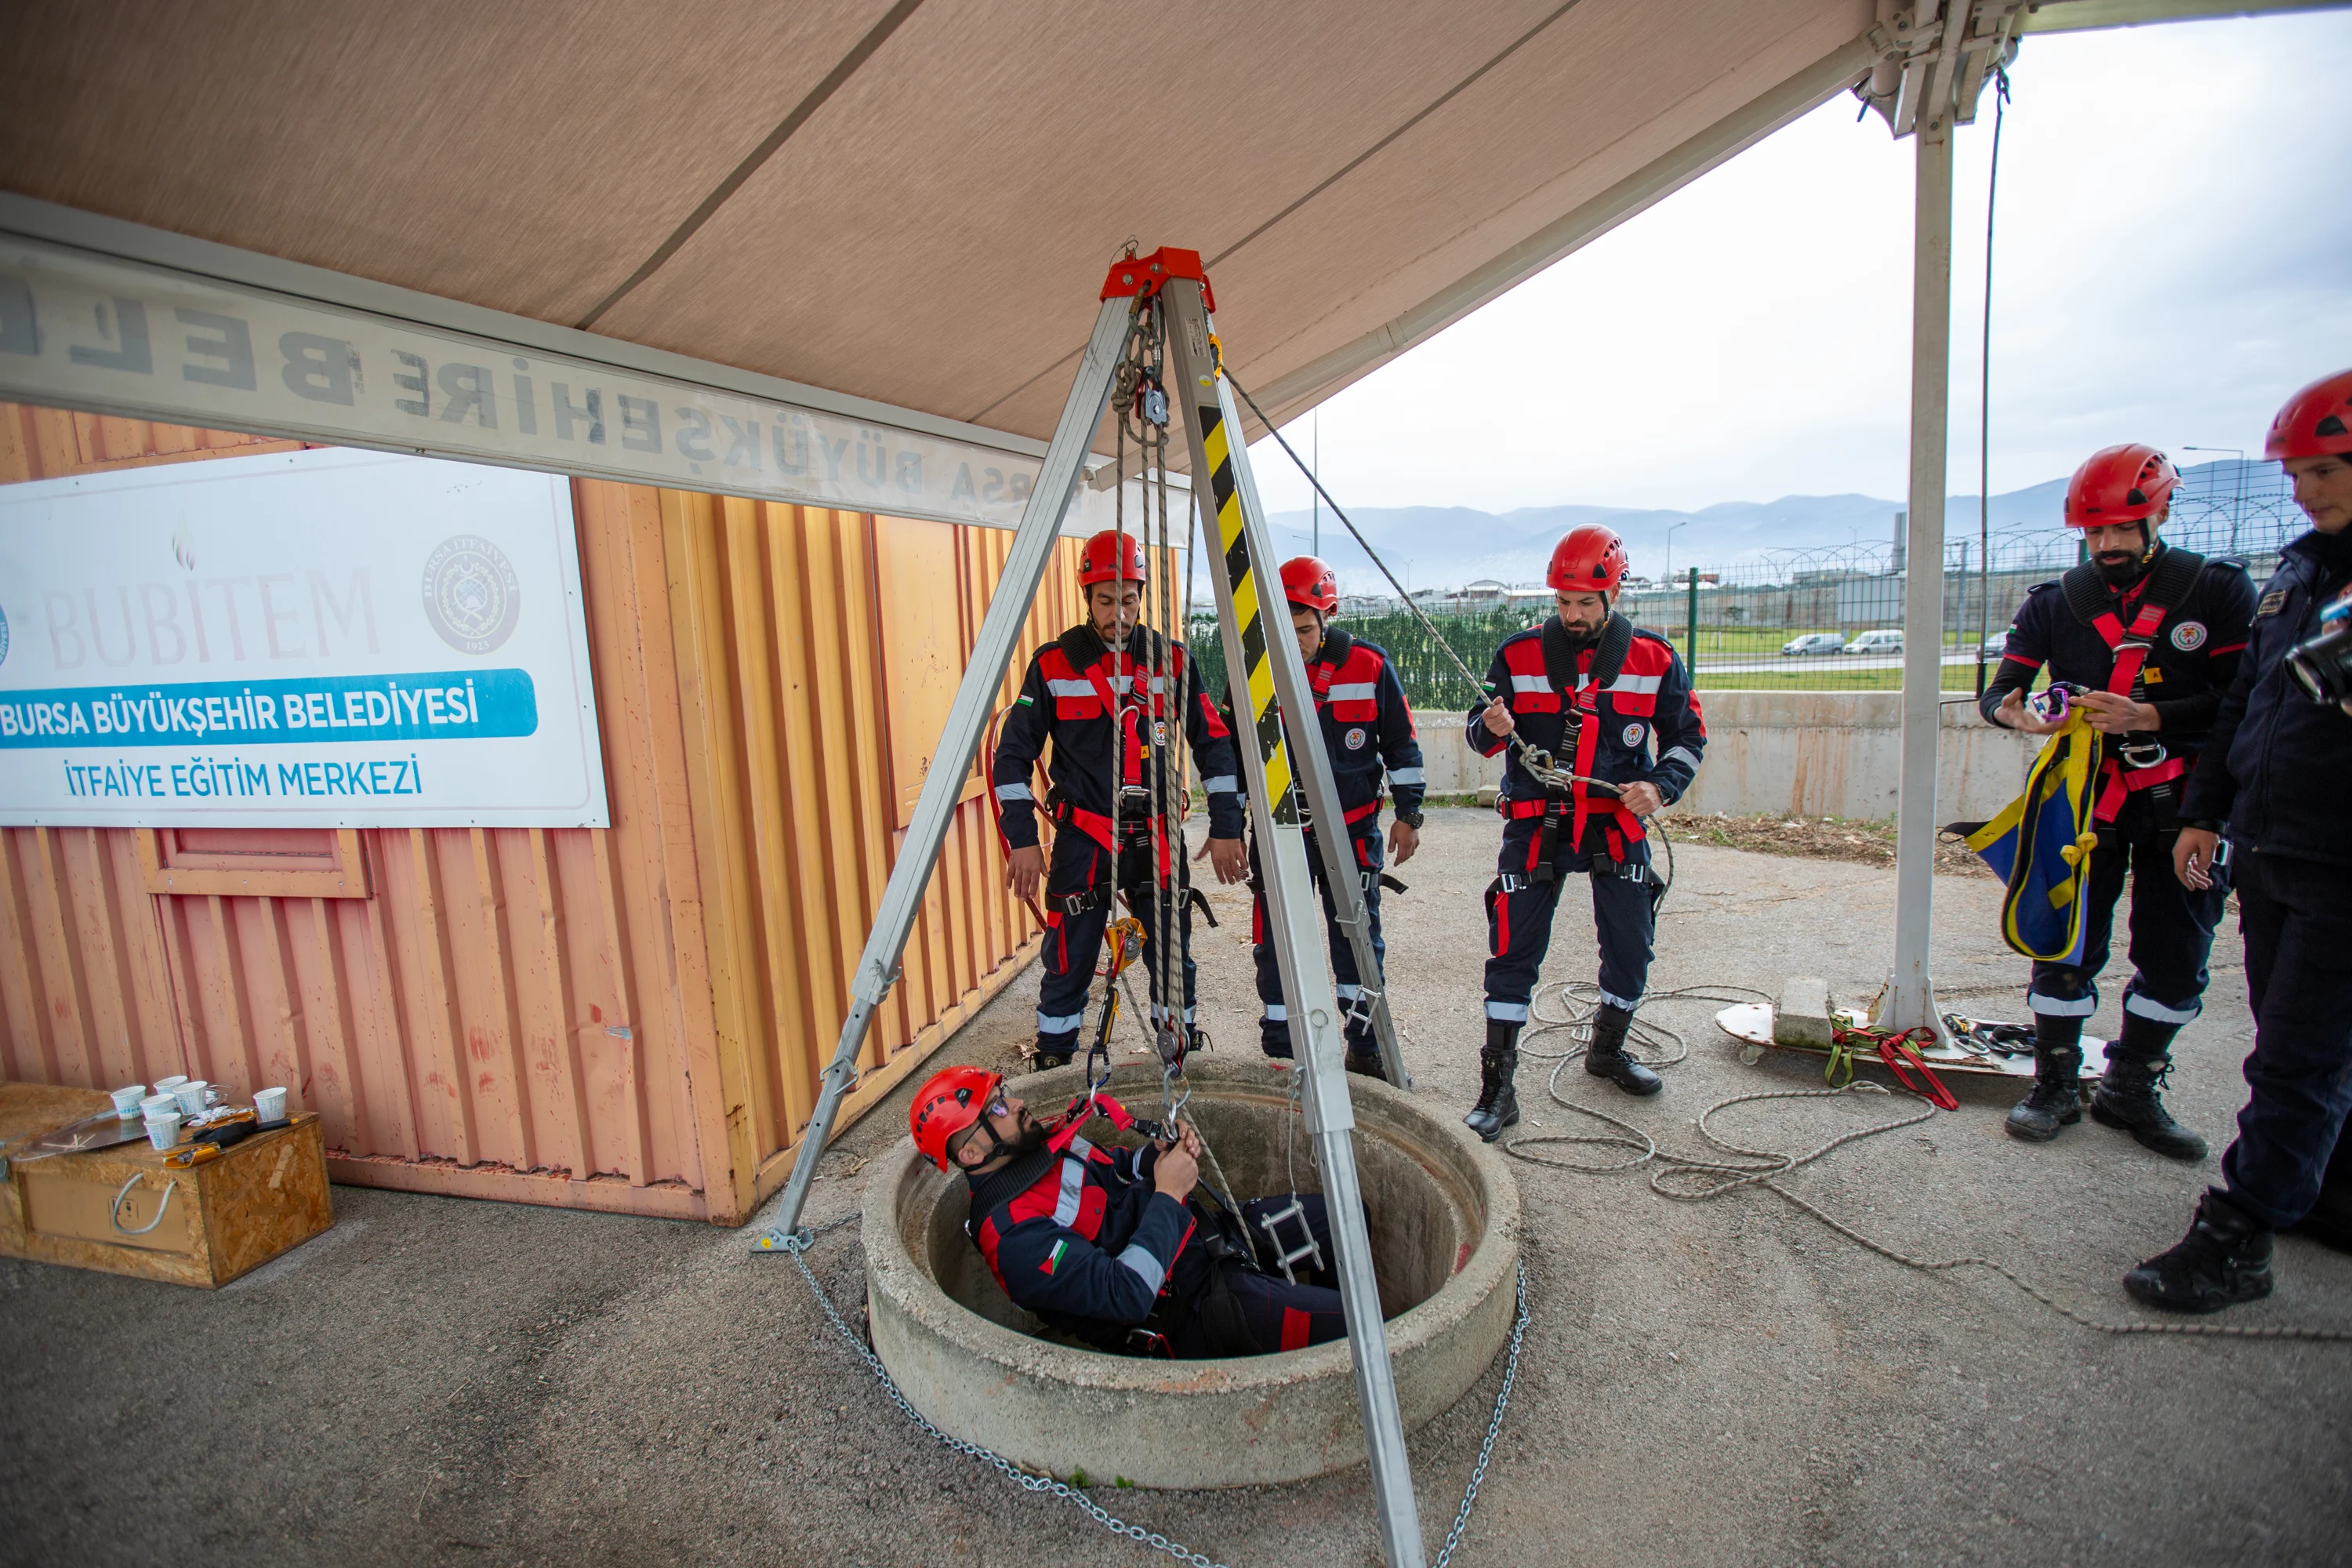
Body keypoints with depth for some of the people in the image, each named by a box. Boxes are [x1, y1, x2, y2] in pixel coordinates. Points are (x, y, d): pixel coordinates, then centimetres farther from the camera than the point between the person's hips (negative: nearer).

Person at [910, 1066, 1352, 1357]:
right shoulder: (1013, 1237, -24)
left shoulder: (1047, 1144, 5)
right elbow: (1127, 1293, -30)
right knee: (1351, 1322, -18)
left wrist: (1159, 1155, -3)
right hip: (1193, 1305, -9)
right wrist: (1168, 1194, -22)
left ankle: (1319, 1320, 27)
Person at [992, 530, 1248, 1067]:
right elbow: (1013, 753, -1)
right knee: (1069, 966, 2)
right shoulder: (1053, 663, -3)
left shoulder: (1171, 660, 2)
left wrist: (1225, 827, -1)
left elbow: (1214, 741, 5)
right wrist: (1022, 839, -7)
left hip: (1157, 836, 2)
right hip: (1083, 837, -2)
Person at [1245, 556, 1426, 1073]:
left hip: (1353, 828, 0)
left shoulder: (1369, 665, -5)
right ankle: (1279, 1058, 18)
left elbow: (1401, 743, 4)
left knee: (1359, 941, 10)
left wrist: (1408, 814, 3)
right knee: (1277, 947, 4)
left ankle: (1366, 1050, 27)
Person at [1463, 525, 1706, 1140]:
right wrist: (1491, 729, -18)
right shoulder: (1518, 655, -1)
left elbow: (1687, 735, 10)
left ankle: (1607, 1049, 39)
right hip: (1536, 823, -2)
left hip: (1617, 823, 2)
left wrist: (1660, 785, -8)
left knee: (1631, 948, 12)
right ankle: (1498, 1089, 4)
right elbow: (1480, 735, 5)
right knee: (1513, 953, -5)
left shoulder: (1653, 660, 2)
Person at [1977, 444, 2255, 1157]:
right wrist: (2013, 712, -23)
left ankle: (2131, 1090, 24)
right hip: (2085, 796, 0)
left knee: (2175, 962, 8)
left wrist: (2148, 716, -21)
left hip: (2182, 802, 0)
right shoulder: (2053, 604, 5)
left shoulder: (2218, 591, 1)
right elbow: (1999, 689, 0)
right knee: (2066, 945, 2)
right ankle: (2055, 1086, 15)